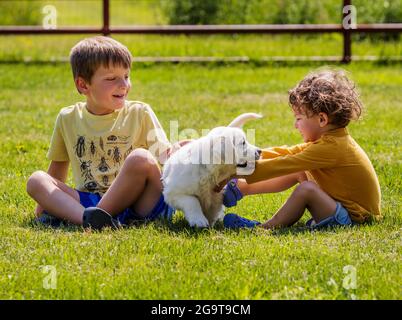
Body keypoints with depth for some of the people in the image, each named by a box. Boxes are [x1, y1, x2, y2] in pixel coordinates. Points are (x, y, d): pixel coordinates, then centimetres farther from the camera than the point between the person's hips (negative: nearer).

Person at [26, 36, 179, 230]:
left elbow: (163, 154, -1)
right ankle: (88, 218, -44)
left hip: (137, 201, -3)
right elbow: (57, 174, 23)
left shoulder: (140, 114, 7)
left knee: (141, 158, -30)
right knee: (36, 180, -17)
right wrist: (45, 203, 15)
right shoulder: (68, 119, 13)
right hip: (87, 201, 3)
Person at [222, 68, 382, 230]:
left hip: (355, 218, -11)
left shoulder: (331, 147, -24)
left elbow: (284, 165, -22)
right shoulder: (331, 139, 7)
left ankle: (264, 228, -14)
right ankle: (242, 189, 14)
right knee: (298, 172, 12)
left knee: (306, 189, -27)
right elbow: (289, 153, 10)